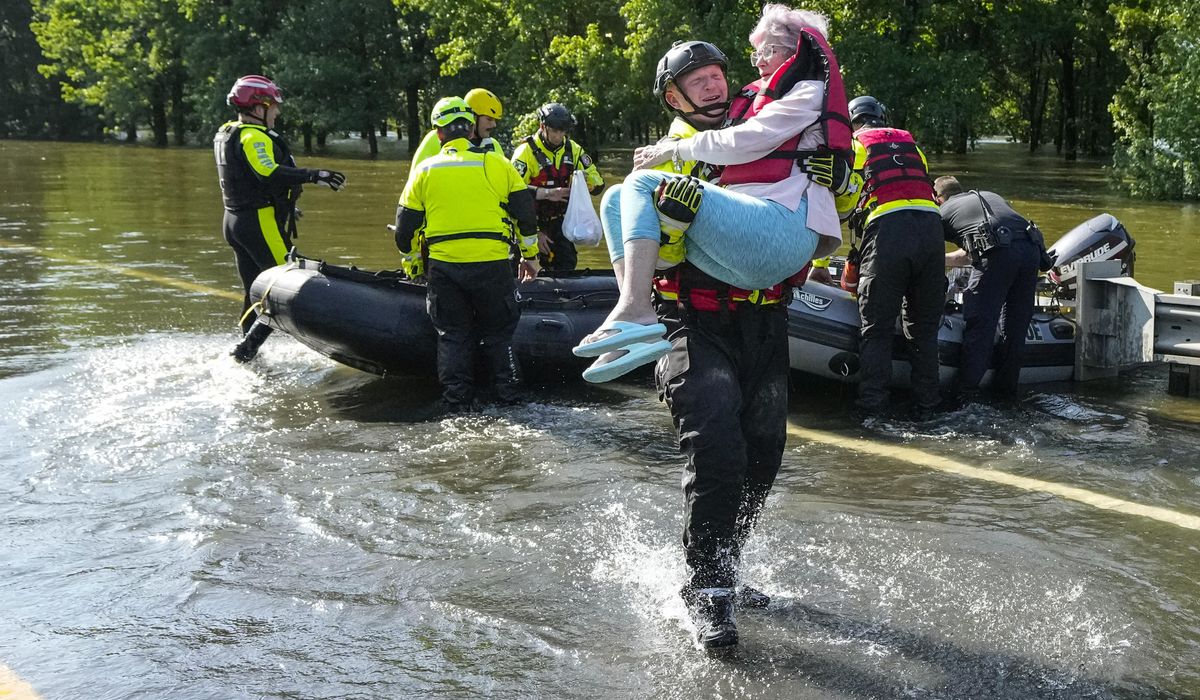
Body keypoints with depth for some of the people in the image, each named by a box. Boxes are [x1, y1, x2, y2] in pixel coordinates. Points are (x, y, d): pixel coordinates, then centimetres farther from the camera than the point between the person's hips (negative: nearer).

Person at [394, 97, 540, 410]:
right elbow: (526, 214, 6)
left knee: (453, 337, 12)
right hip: (492, 264, -1)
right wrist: (530, 256, 18)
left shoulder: (425, 170, 8)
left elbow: (405, 229, 10)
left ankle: (457, 403, 12)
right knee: (498, 335, 12)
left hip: (442, 267, 1)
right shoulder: (497, 164, 5)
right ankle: (509, 395, 11)